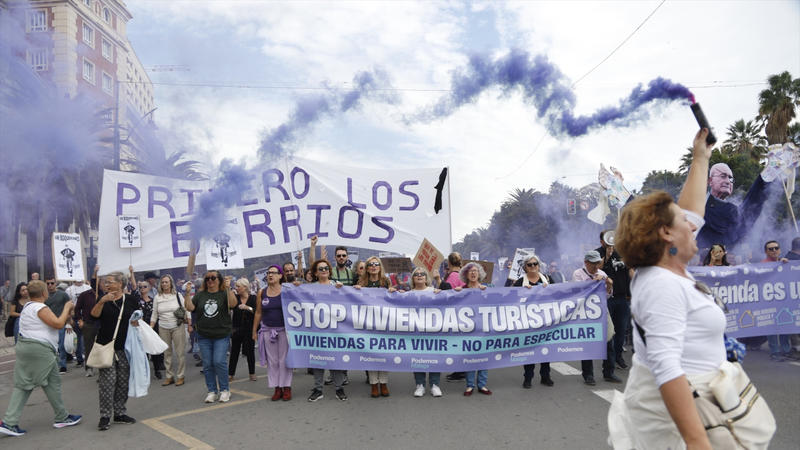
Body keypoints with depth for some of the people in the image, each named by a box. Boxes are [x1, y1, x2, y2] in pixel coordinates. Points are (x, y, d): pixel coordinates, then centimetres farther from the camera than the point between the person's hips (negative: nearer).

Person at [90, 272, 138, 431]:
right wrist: (102, 301, -26)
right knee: (107, 381, -6)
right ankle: (105, 416, 2)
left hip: (124, 347, 2)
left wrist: (136, 322, -8)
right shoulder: (103, 300, 4)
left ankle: (120, 413, 20)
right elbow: (94, 314, -12)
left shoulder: (131, 299, 4)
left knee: (123, 381, 8)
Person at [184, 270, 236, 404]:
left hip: (221, 335, -4)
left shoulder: (224, 293, -1)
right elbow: (190, 307, -1)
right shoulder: (200, 295, 9)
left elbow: (233, 304, -19)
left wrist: (228, 288, -28)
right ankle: (212, 391, 17)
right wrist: (188, 293, -11)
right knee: (207, 364, 6)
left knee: (219, 362, -10)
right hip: (204, 336, 4)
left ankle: (224, 390, 6)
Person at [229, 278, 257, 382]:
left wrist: (248, 308, -25)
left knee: (250, 351, 8)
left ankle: (252, 373, 21)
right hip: (237, 329, 1)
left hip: (249, 330, -1)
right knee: (234, 351, 4)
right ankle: (230, 374, 13)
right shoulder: (235, 298, 4)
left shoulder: (253, 298, -3)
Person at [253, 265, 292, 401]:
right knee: (272, 361, 6)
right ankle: (277, 388, 15)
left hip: (284, 329, -3)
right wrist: (254, 331, 10)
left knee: (284, 360, 2)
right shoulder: (262, 292, 5)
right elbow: (258, 312, 9)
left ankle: (286, 388, 11)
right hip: (268, 330, 3)